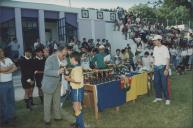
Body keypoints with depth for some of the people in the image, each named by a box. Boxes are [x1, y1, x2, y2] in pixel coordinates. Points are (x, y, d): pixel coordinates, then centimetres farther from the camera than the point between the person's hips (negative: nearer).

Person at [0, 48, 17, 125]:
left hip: (10, 83, 6)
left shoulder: (8, 59, 5)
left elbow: (15, 68, -3)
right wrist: (11, 66, -7)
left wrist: (7, 72, -17)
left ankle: (11, 115, 32)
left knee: (11, 100, 16)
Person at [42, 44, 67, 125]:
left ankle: (57, 116, 34)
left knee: (57, 102, 18)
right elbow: (46, 71, -27)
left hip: (57, 84, 7)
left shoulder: (61, 59, 0)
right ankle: (47, 119, 23)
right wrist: (58, 72, -37)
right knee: (47, 103, 9)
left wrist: (64, 71, -6)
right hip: (49, 85, -7)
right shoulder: (50, 59, -21)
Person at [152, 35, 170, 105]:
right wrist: (154, 66, 10)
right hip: (156, 67, 6)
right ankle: (158, 97, 23)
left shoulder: (164, 48, -11)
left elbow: (167, 59, -13)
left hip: (163, 67, -6)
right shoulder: (155, 48, 9)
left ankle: (167, 99, 8)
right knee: (157, 83, 10)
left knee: (164, 84, -4)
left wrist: (166, 69, -18)